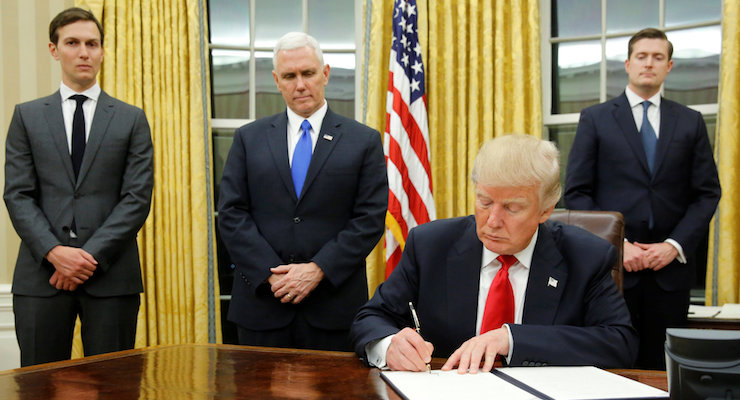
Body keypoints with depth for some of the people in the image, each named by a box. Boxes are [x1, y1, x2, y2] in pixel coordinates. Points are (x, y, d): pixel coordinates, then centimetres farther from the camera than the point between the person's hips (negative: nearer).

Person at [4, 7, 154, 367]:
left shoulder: (131, 119, 9)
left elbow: (137, 198, 0)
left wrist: (91, 255, -11)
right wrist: (54, 252, -12)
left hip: (110, 273, 0)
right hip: (41, 272, 1)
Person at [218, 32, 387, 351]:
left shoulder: (364, 141, 5)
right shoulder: (249, 139, 9)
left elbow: (370, 219, -2)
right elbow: (231, 214, 2)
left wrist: (319, 270, -12)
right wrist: (271, 273, -10)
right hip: (262, 305, 1)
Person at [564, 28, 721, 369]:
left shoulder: (690, 123, 11)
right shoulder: (595, 119, 6)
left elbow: (708, 193, 8)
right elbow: (576, 192, 1)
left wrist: (675, 245, -6)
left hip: (670, 266, 2)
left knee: (662, 371, 4)